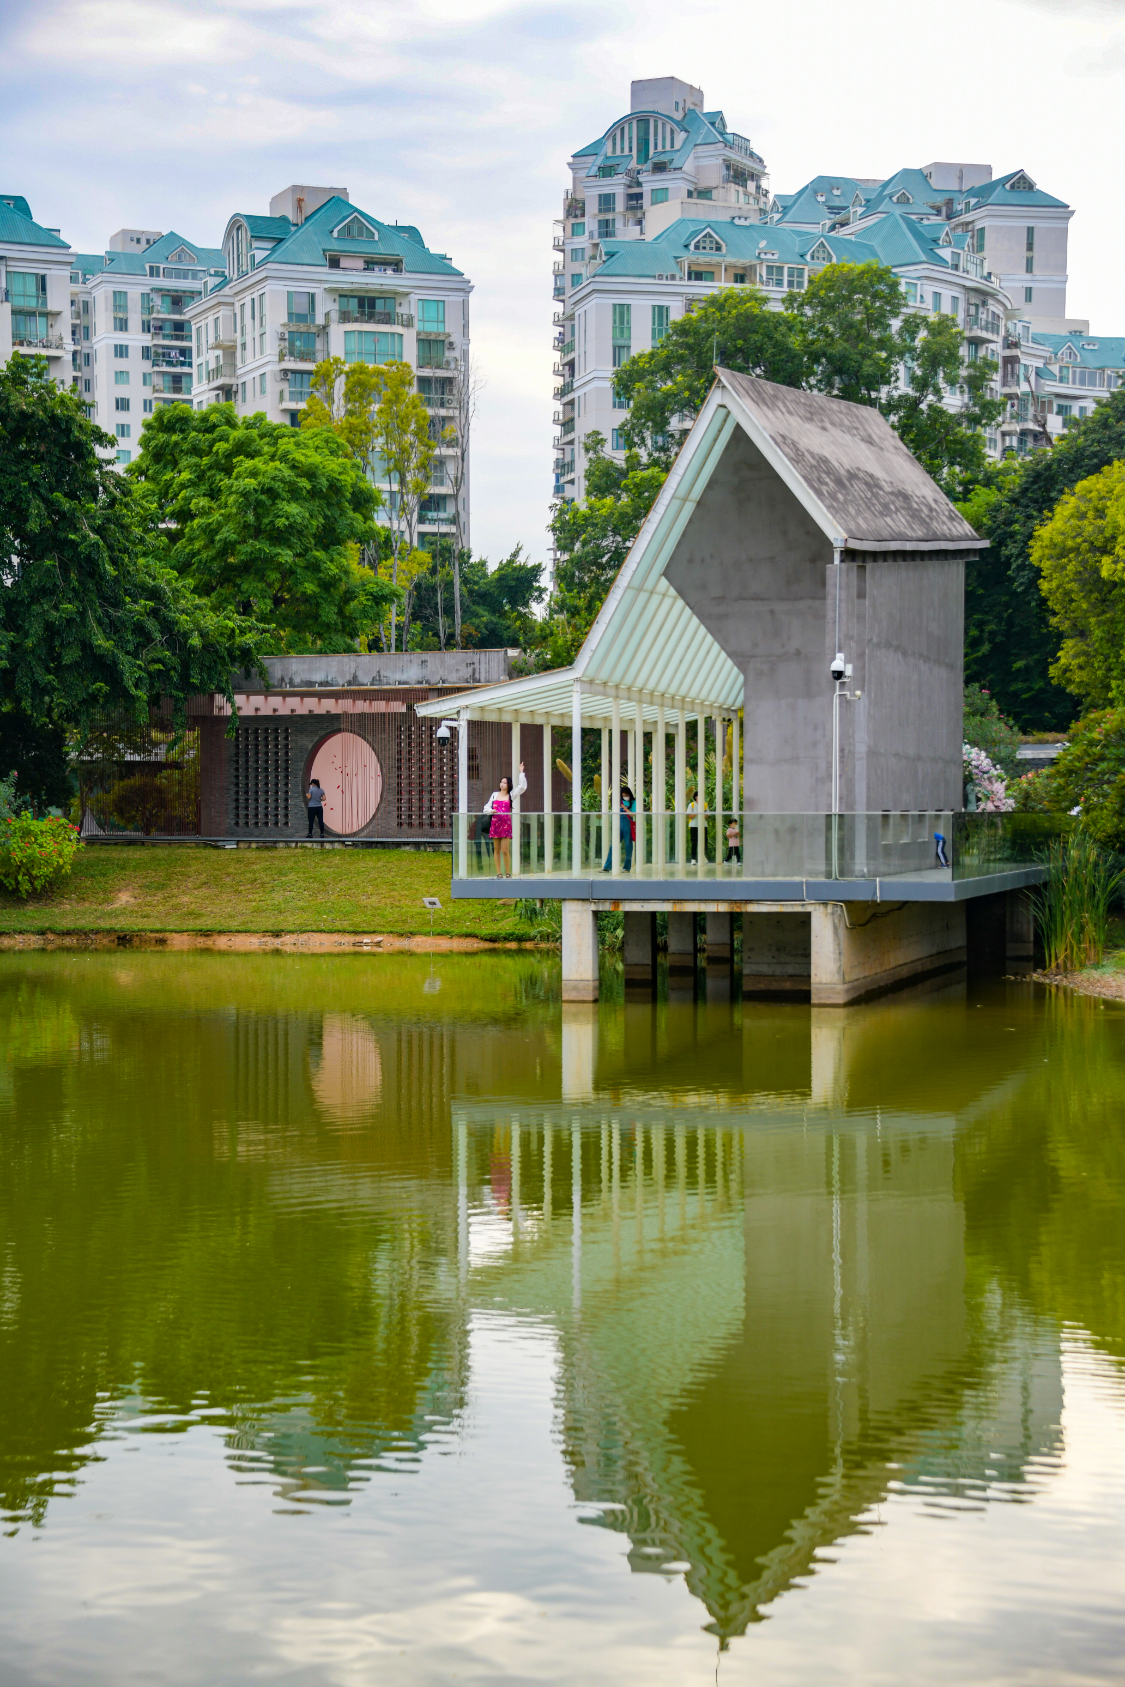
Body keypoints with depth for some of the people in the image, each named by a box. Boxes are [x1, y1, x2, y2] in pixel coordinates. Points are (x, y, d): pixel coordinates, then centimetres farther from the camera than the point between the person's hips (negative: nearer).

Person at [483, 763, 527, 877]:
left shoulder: (511, 795, 9)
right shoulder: (495, 794, 15)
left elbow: (522, 787, -1)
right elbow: (486, 807, 16)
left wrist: (521, 773, 1)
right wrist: (490, 810, -6)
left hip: (506, 824, -3)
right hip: (495, 823, 3)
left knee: (505, 850, -8)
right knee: (496, 850, 4)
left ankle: (508, 872, 2)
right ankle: (499, 872, 9)